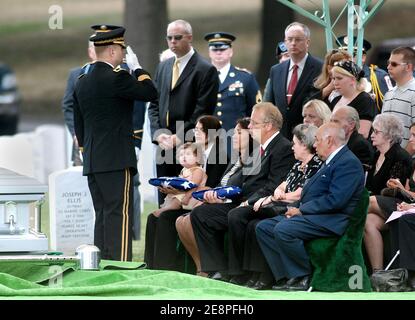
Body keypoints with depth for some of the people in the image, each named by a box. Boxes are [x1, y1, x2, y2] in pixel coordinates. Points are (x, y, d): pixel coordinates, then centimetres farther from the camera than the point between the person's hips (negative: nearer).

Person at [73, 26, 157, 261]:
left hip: (92, 162, 8)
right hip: (117, 162, -8)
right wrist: (137, 68, 4)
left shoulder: (82, 82, 14)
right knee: (120, 215, -9)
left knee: (103, 217, 10)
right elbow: (151, 93, -8)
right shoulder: (116, 78, -13)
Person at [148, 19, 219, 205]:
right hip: (165, 147, 6)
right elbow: (154, 105, 16)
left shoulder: (205, 70, -4)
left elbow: (202, 111, -10)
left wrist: (179, 138, -14)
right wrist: (158, 133, -1)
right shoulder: (163, 67, 17)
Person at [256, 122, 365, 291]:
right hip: (309, 214, 11)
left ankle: (304, 278, -15)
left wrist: (301, 210, -16)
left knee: (282, 230, -30)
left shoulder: (349, 163, -12)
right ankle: (286, 277, -5)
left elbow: (335, 200, -22)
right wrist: (297, 209, 3)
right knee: (263, 227, 1)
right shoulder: (330, 161, 22)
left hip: (330, 220, -11)